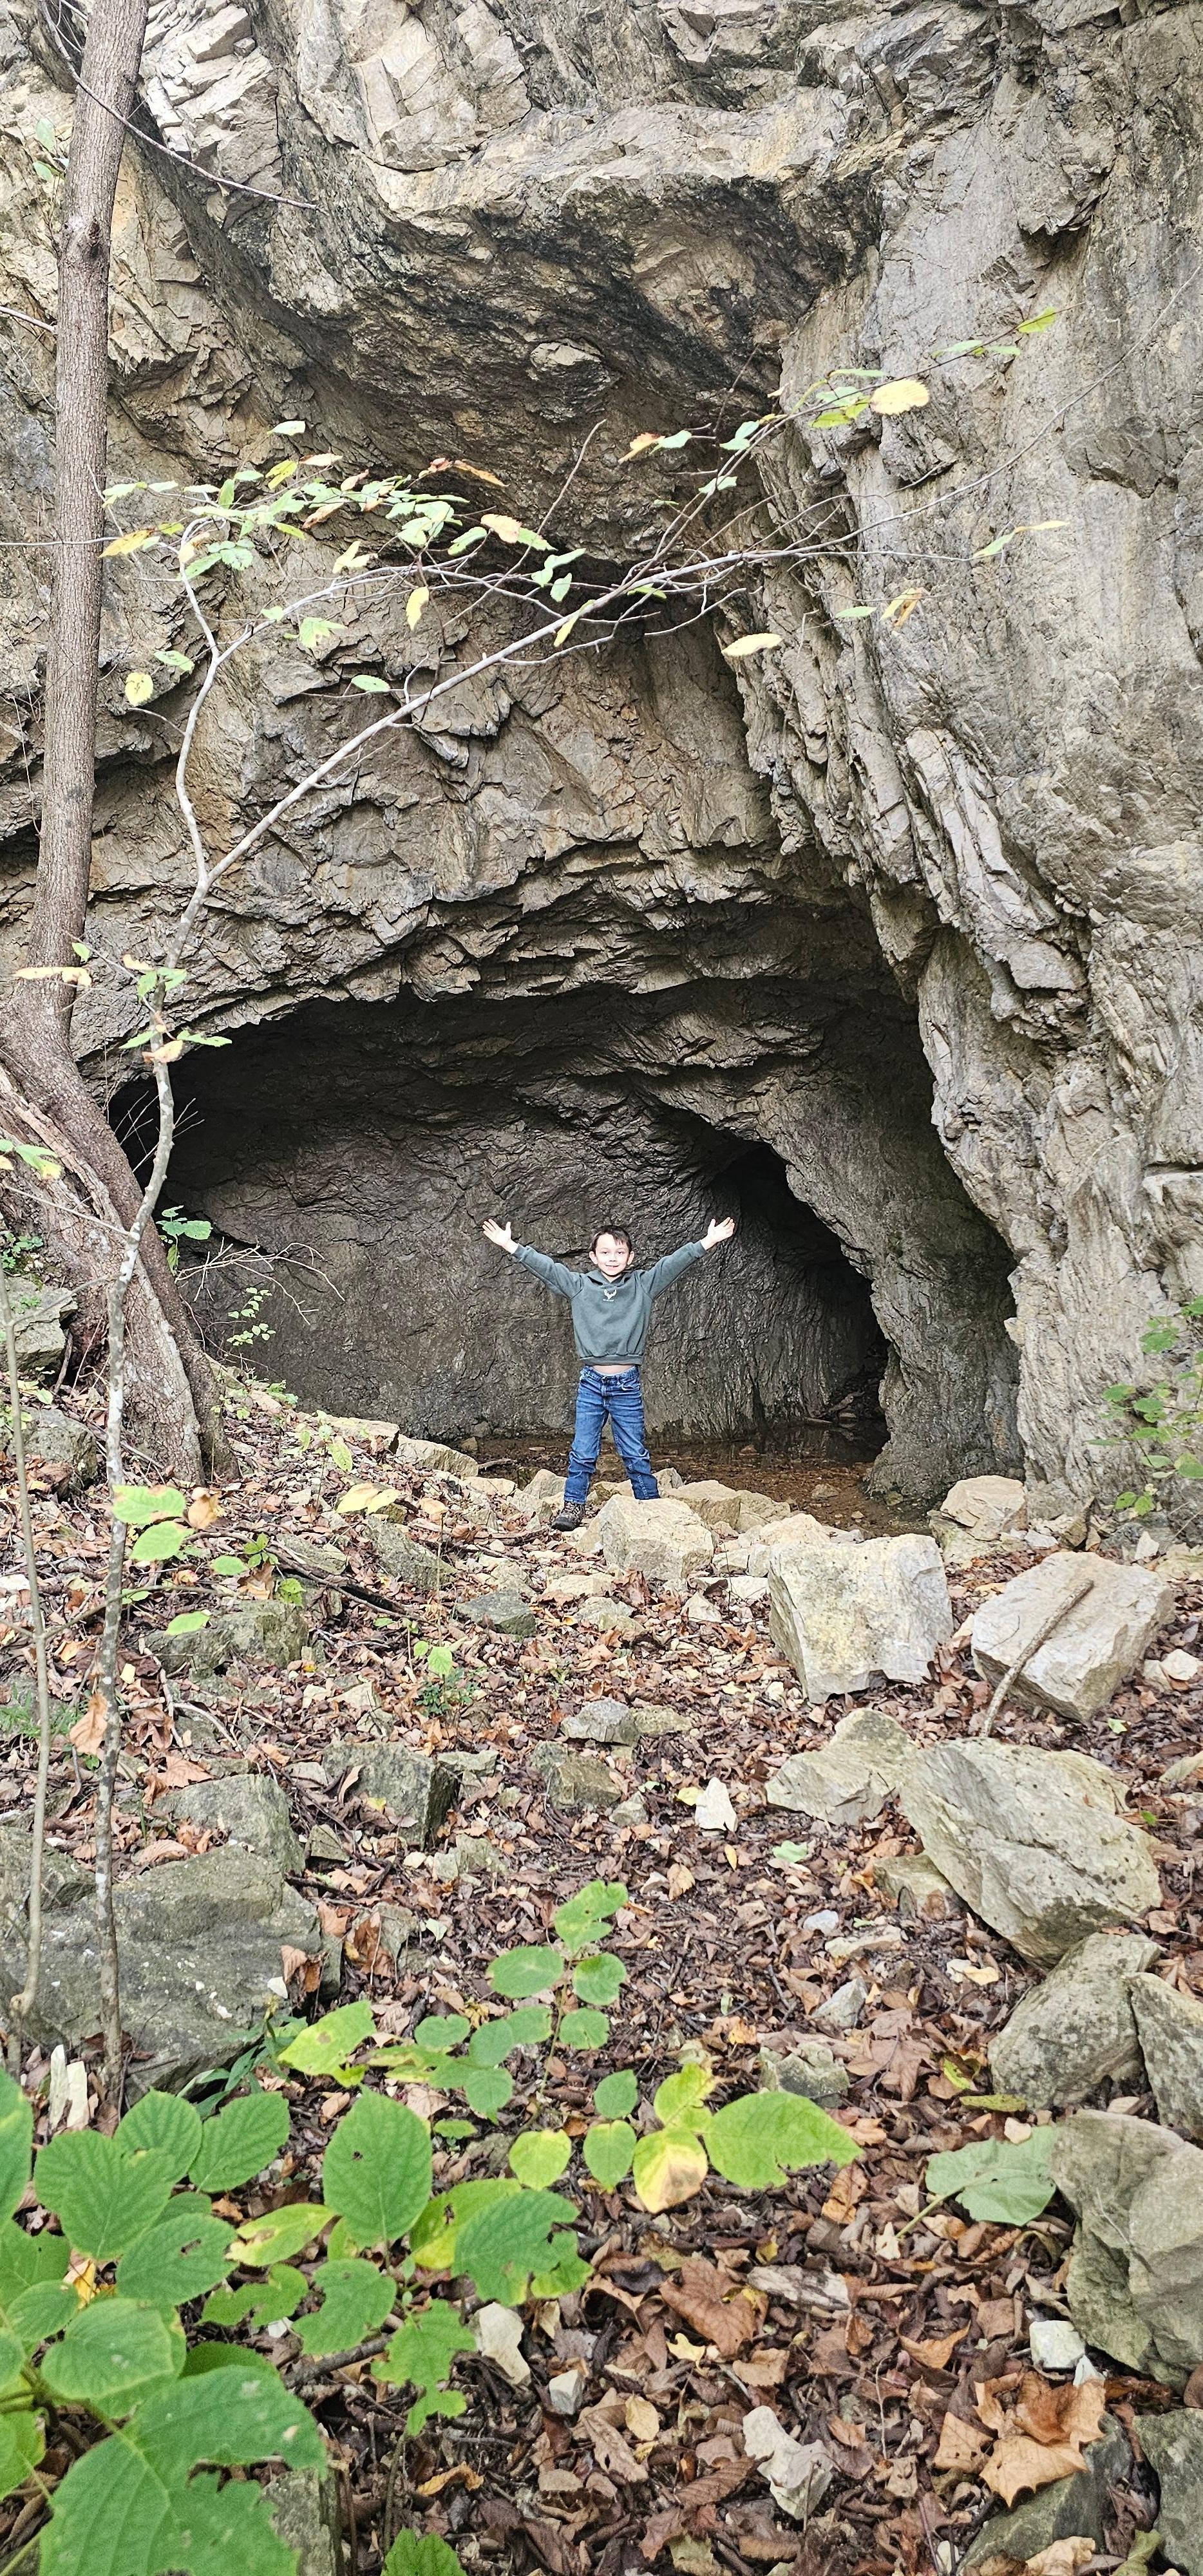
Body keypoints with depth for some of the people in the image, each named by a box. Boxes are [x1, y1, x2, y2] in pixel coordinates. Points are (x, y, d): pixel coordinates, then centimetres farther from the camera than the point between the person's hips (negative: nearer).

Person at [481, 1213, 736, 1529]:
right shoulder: (579, 1285, 3)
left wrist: (708, 1242, -13)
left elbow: (674, 1263, -5)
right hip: (591, 1383, 1)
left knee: (635, 1453, 6)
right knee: (582, 1453, 5)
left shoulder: (643, 1285, 2)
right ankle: (572, 1507, 15)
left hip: (627, 1385, -1)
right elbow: (544, 1266, 0)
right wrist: (510, 1246, -6)